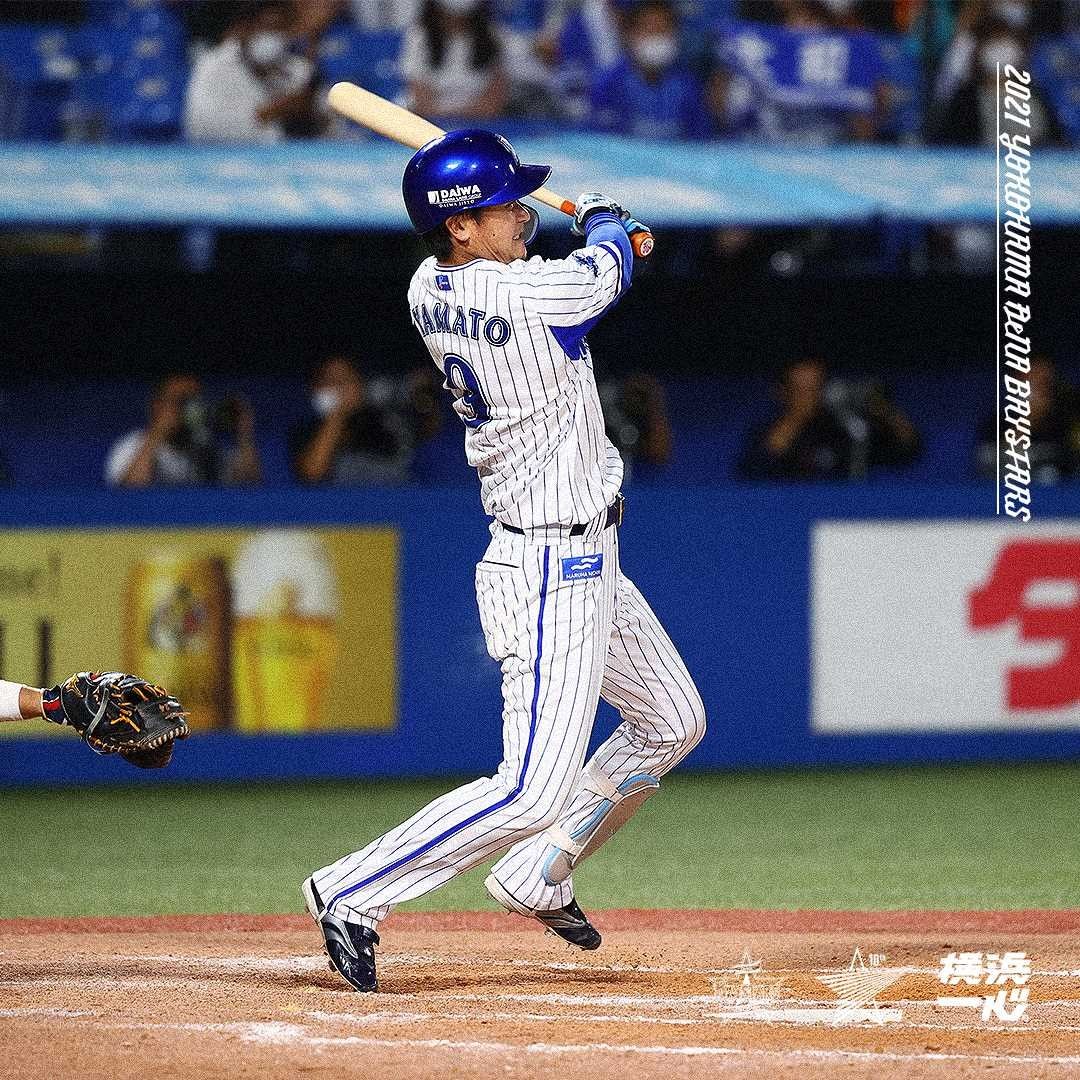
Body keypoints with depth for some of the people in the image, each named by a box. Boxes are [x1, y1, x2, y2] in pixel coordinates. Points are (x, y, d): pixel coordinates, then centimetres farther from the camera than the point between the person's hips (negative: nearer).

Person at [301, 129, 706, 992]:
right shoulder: (528, 295, -24)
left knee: (674, 723, 22)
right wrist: (603, 220, 19)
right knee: (534, 790, -12)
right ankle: (353, 893, -5)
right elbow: (608, 264, -3)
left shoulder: (429, 290, 0)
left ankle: (534, 879, 29)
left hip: (584, 560, 10)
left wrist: (594, 235, 24)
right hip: (553, 571, -10)